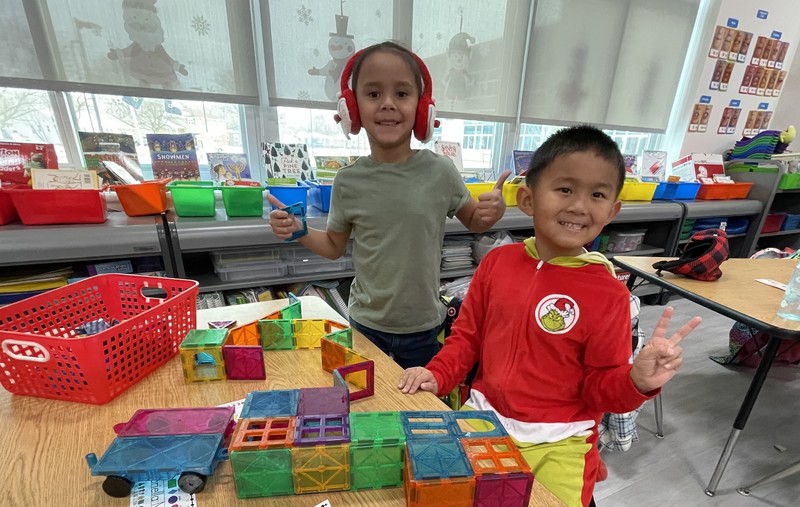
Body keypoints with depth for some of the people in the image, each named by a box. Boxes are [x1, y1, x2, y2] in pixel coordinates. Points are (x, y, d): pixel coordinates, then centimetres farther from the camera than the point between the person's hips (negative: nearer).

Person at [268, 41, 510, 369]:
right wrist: (299, 230, -12)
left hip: (423, 328, 0)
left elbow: (473, 222, 4)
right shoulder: (348, 181, -9)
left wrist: (493, 212, -17)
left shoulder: (440, 171, -13)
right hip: (365, 326, 1)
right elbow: (334, 246, 6)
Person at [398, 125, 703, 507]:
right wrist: (438, 374, -9)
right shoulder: (497, 261, -9)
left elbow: (600, 386, -7)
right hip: (484, 417, 3)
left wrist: (636, 380, -27)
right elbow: (468, 333, 2)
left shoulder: (608, 294, -16)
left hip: (556, 443, -2)